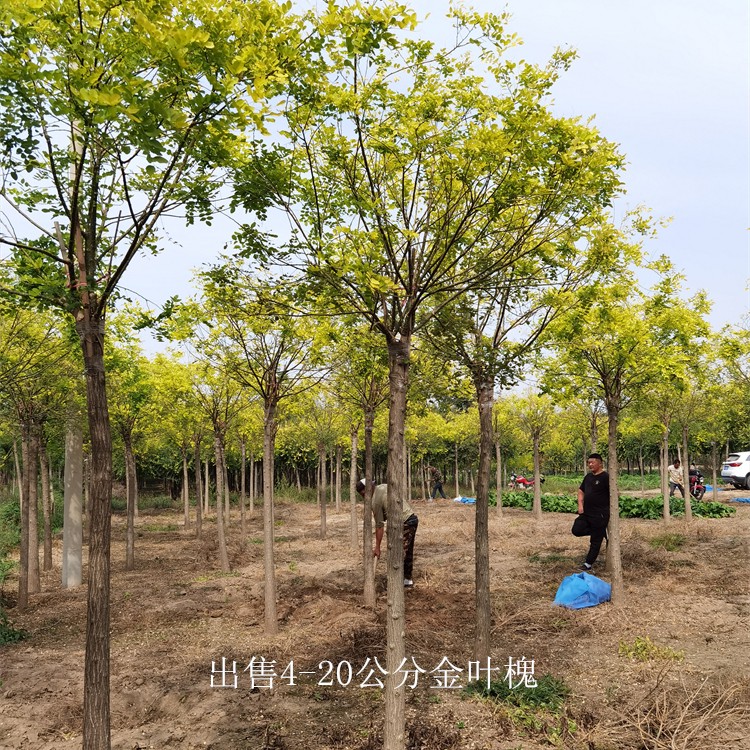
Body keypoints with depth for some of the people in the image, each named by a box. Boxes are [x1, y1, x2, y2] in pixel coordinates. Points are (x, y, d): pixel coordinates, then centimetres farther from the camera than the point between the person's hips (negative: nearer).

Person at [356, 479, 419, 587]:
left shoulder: (376, 501, -14)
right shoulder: (384, 486, 9)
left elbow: (379, 526, -11)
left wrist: (377, 547, -4)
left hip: (404, 523, -9)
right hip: (413, 518, 9)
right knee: (408, 552, 18)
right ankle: (408, 579, 27)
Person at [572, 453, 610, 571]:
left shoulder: (605, 477, -13)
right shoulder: (588, 476, 11)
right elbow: (581, 491, 20)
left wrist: (610, 509, -10)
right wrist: (580, 505, 7)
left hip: (600, 515, -8)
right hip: (586, 513, 8)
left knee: (596, 540, 2)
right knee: (577, 530, -3)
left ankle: (588, 563, 13)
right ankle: (600, 531, 17)